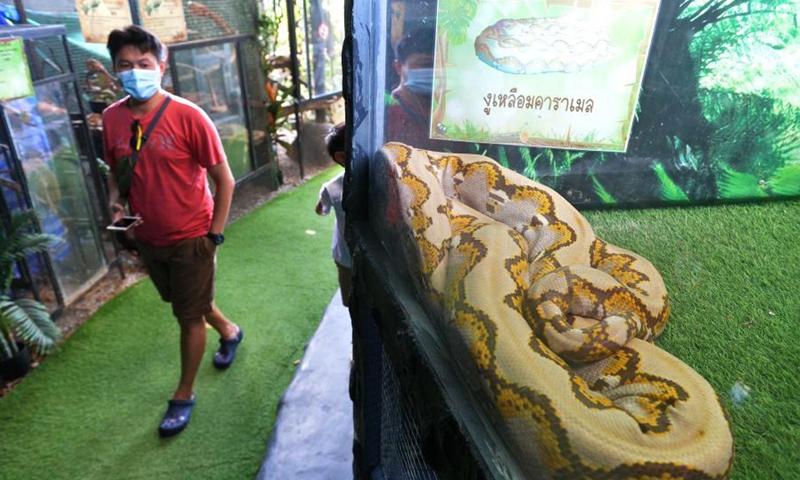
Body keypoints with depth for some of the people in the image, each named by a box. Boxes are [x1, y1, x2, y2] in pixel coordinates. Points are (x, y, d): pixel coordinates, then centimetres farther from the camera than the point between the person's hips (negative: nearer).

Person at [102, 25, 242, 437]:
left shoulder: (188, 116, -18)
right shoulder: (112, 118, -2)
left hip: (190, 239, -6)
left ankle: (184, 395, 27)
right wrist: (115, 200, -7)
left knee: (189, 317, 7)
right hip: (148, 238, 6)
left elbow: (224, 180, -14)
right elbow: (117, 171, 14)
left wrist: (214, 236, -13)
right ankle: (228, 331, 53)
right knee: (184, 303, 24)